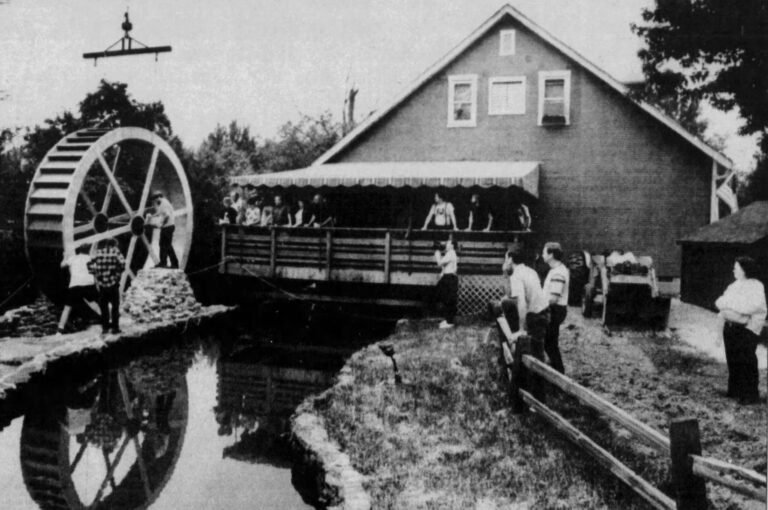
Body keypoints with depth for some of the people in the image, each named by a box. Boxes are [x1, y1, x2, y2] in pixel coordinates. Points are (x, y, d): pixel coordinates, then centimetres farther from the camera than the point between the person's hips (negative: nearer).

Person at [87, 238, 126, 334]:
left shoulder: (98, 252, 6)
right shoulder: (115, 251, -1)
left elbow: (90, 265, -1)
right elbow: (122, 263, -14)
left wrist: (96, 276, 9)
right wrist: (118, 274, 0)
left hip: (102, 284, 2)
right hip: (113, 283, -2)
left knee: (103, 305, 14)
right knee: (115, 305, 8)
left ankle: (105, 327, 14)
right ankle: (115, 327, 7)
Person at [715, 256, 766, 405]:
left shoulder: (756, 286, -7)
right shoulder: (734, 286, 15)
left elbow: (752, 307, -21)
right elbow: (719, 302, 12)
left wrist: (730, 305, -14)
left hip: (747, 327, -7)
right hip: (730, 326, 7)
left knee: (746, 360, -5)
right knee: (732, 359, 9)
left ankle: (751, 394, 1)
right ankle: (735, 390, 19)